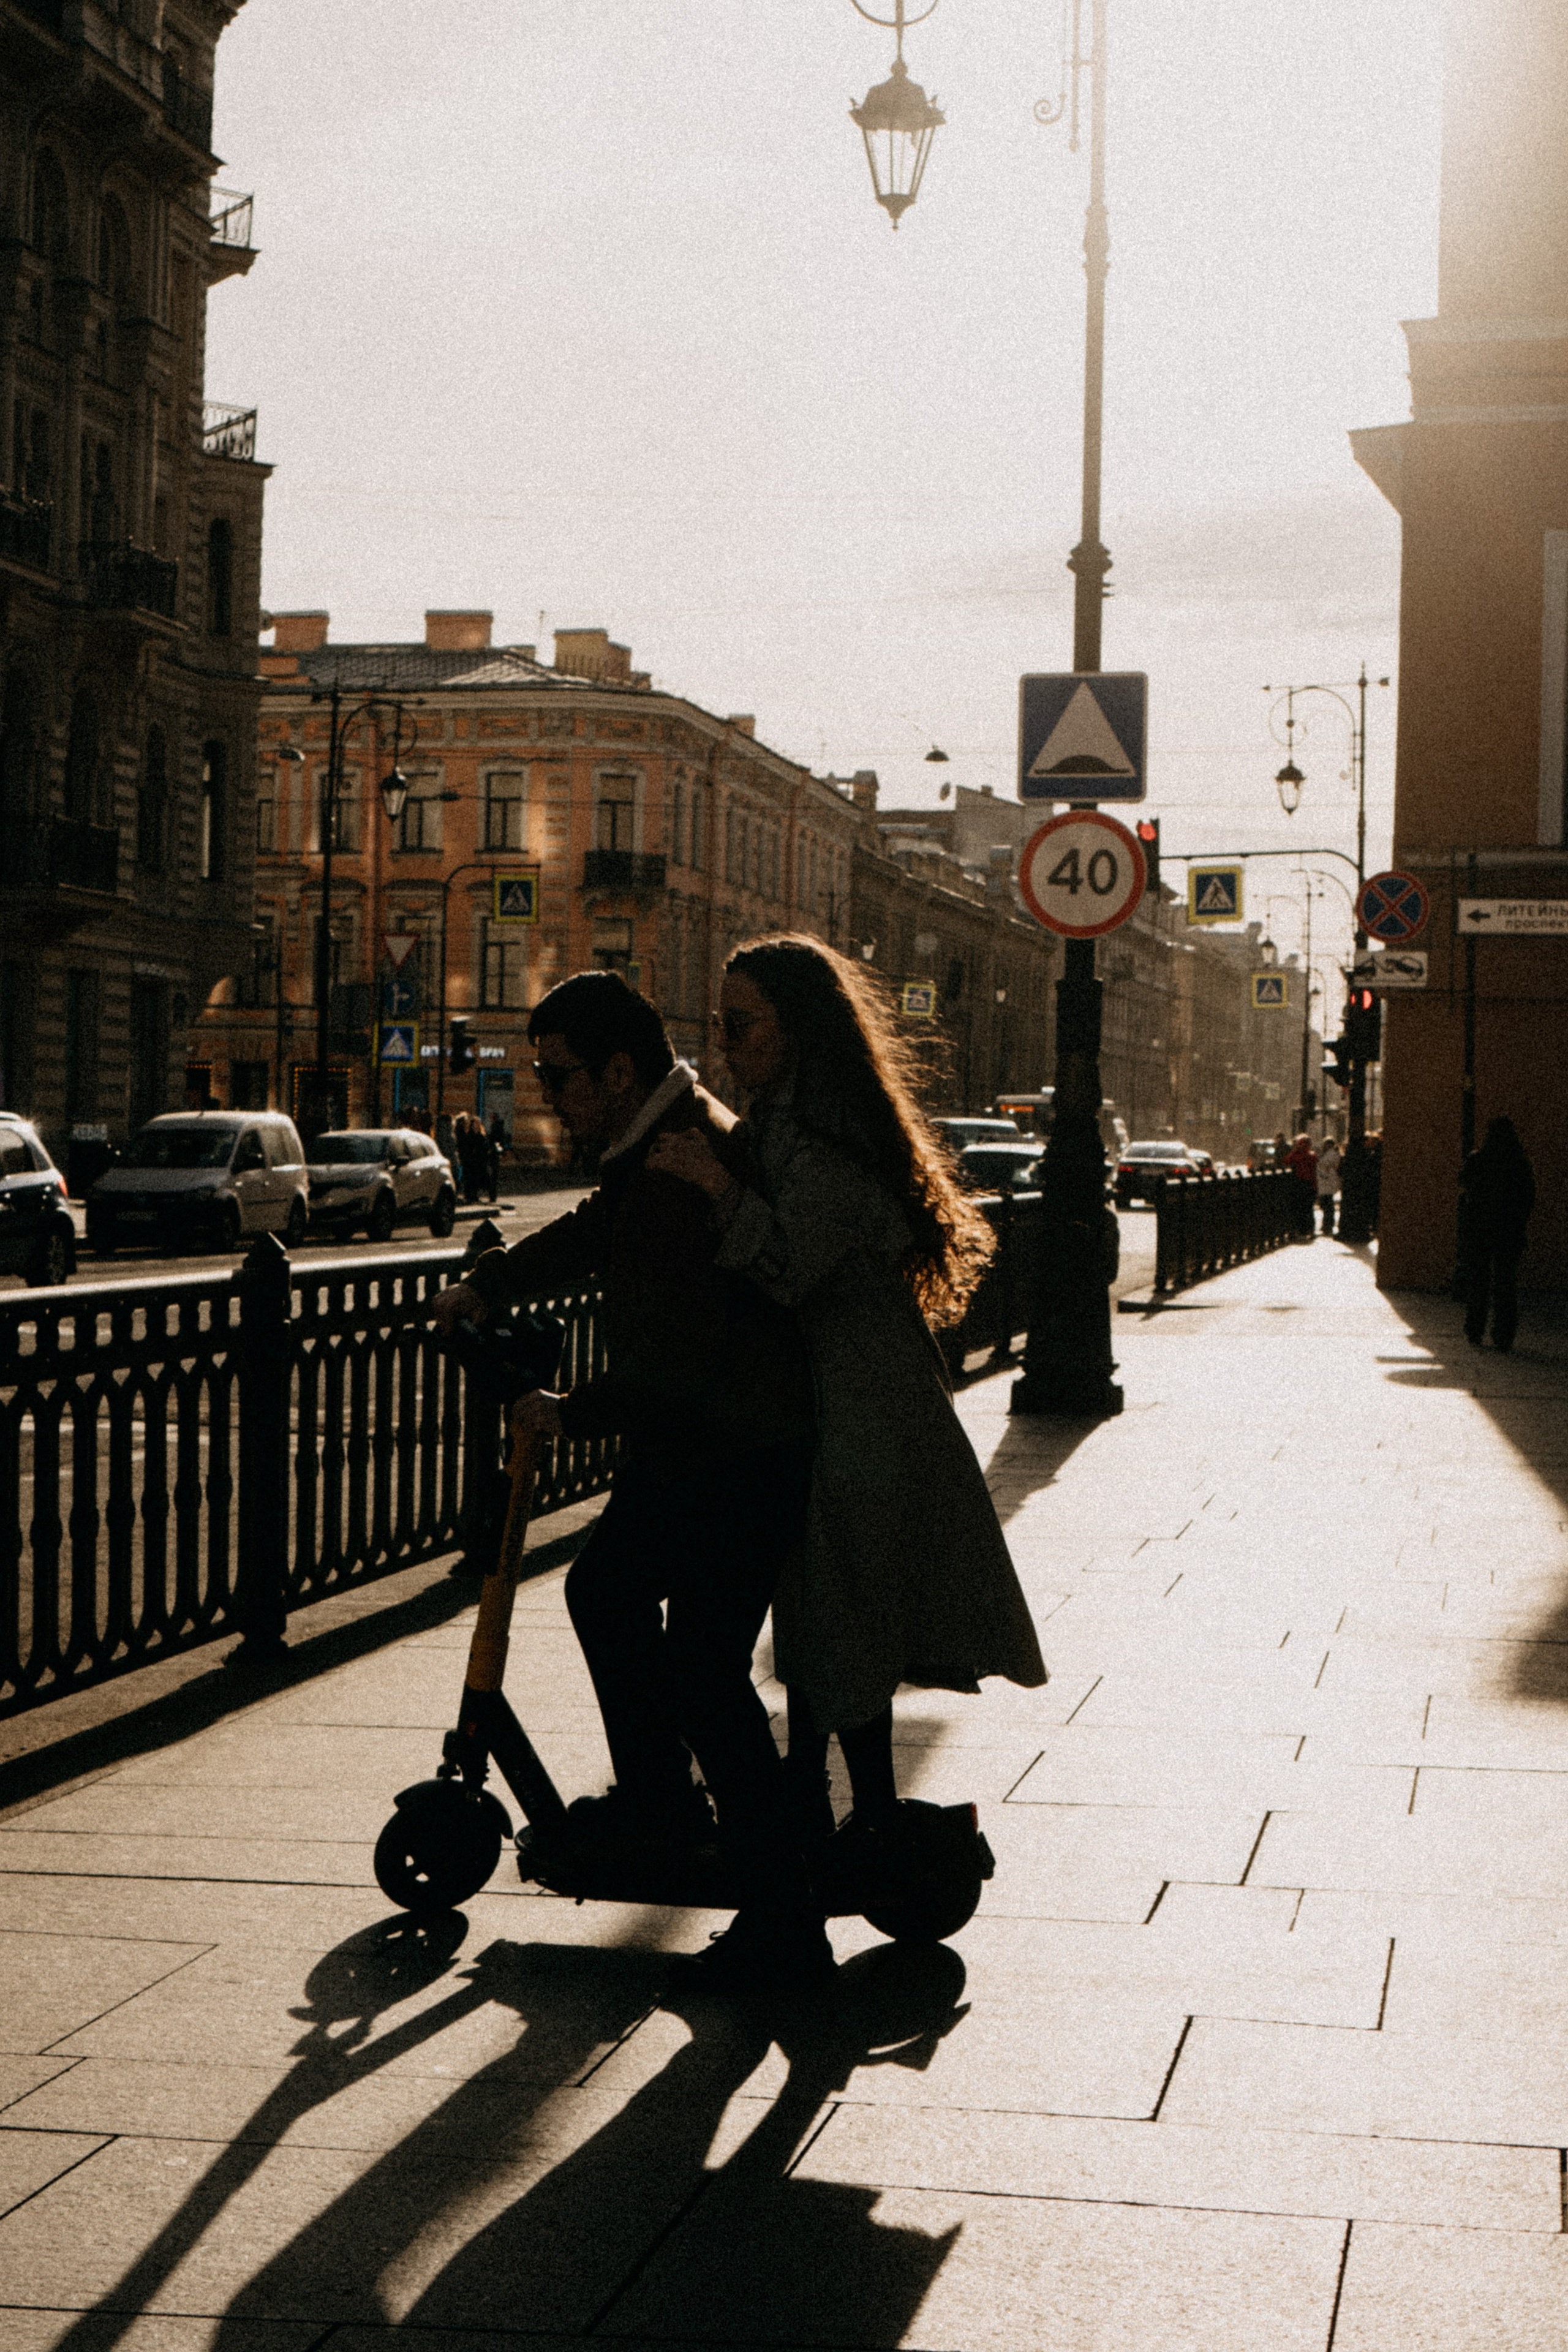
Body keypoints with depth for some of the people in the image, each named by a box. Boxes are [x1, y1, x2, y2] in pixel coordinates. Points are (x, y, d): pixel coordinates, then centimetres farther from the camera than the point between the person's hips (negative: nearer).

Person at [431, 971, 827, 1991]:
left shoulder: (688, 1170, -26)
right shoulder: (658, 1142, 8)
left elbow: (679, 1358, -28)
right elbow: (596, 1231, 28)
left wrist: (574, 1413, -15)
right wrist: (486, 1286, 28)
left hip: (740, 1458, -11)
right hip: (683, 1449, 11)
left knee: (705, 1670, -9)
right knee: (606, 1590, 25)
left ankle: (786, 1931, -4)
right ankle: (658, 1801, 41)